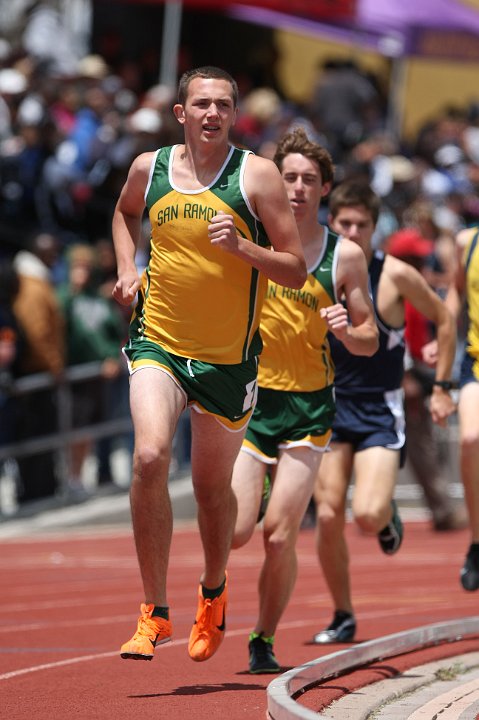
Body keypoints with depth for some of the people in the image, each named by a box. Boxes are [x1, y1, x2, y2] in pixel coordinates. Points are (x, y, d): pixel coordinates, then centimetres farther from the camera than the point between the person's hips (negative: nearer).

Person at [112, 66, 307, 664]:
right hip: (158, 344, 1)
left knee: (212, 486, 12)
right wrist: (128, 269, 9)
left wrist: (241, 246, -23)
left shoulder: (257, 176, -7)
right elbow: (124, 214, 26)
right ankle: (154, 611, -14)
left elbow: (296, 272, -7)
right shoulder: (149, 168, 1)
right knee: (149, 457, -23)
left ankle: (213, 591, 43)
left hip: (228, 357, 0)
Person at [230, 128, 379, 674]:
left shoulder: (345, 256, 1)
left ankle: (263, 641, 11)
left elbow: (369, 341, 7)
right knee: (234, 532, -12)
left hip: (309, 404, 0)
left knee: (279, 536, -8)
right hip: (249, 399, 0)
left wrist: (347, 331, -15)